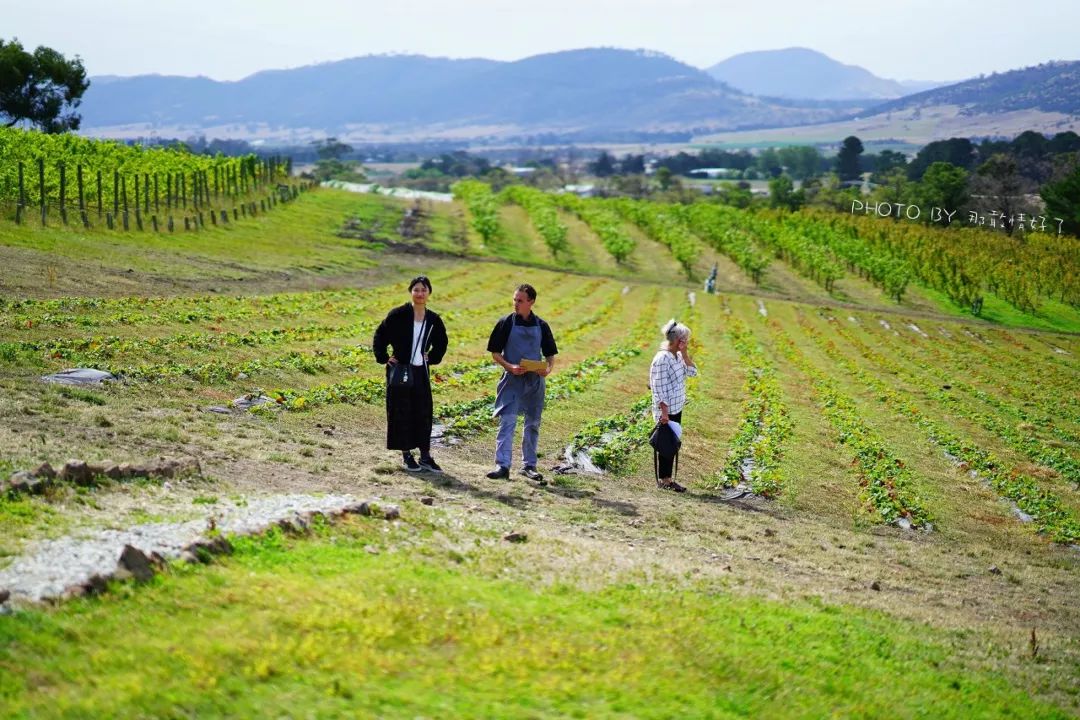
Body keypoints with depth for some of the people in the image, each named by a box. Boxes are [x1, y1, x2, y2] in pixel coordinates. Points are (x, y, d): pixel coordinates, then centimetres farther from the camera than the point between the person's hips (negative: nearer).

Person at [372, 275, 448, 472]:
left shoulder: (433, 319, 3)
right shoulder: (398, 315, -9)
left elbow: (441, 342, 20)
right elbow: (380, 336, -2)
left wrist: (432, 359, 9)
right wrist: (383, 358, -6)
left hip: (420, 371, 4)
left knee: (424, 412, 4)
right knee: (401, 412, 1)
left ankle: (425, 456, 11)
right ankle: (406, 455, 9)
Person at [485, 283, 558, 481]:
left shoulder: (541, 326, 5)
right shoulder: (506, 323, -2)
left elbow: (550, 354, 11)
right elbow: (495, 353, -1)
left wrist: (549, 369, -10)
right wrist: (510, 367, -17)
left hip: (535, 380, 3)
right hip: (512, 379, -3)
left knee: (533, 424, 10)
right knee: (507, 421, -11)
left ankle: (529, 465, 20)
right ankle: (502, 465, -14)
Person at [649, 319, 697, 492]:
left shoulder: (677, 356, 8)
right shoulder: (662, 359, -20)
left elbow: (692, 372, 7)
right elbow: (659, 388, -21)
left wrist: (685, 354, -3)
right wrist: (664, 412, -22)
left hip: (677, 408, 9)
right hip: (667, 410, -9)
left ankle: (667, 478, 20)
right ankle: (663, 480, 9)